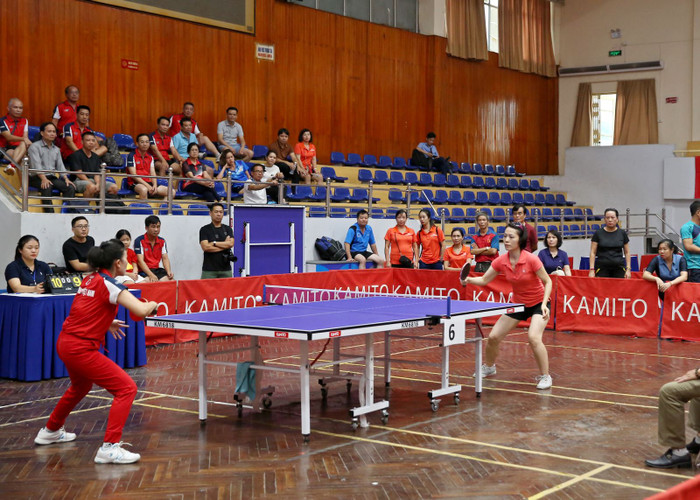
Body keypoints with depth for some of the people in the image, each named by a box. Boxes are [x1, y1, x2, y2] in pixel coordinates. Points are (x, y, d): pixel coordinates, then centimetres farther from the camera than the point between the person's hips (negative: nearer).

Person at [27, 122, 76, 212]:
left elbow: (60, 165, 14)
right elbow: (36, 165, -12)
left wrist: (66, 178, -5)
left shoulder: (56, 149, 22)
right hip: (37, 178, -6)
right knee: (47, 187, -38)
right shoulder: (35, 146, 1)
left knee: (70, 188, -19)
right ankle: (49, 213, -39)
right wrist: (43, 178, -28)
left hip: (52, 178, 6)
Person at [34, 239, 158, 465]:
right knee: (127, 388, -9)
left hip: (65, 343, 10)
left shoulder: (90, 279, 9)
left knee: (80, 387, 35)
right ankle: (110, 447, -15)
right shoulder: (108, 284, -16)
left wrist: (106, 323, 19)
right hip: (81, 349, -10)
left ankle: (50, 431, 53)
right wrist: (153, 304, -3)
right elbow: (141, 310, -24)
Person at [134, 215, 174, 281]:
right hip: (144, 271, -5)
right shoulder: (139, 241, -7)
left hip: (157, 269, 5)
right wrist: (151, 275, -27)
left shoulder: (162, 241, 11)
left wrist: (169, 272, -14)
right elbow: (140, 261, -14)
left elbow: (165, 258, 7)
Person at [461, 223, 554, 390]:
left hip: (538, 304, -5)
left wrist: (544, 304, -25)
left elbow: (547, 282, -14)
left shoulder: (531, 260, -25)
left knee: (533, 337, -29)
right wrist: (469, 280, -22)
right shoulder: (501, 261, -11)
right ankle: (489, 367, 32)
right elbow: (484, 280, -2)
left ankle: (545, 376, -10)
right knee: (493, 337, 2)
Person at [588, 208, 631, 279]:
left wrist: (628, 269, 1)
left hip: (619, 268, 1)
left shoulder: (622, 233, 6)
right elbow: (593, 253, 1)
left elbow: (627, 252, 10)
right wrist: (592, 269, -8)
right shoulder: (598, 233, 1)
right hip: (602, 269, -1)